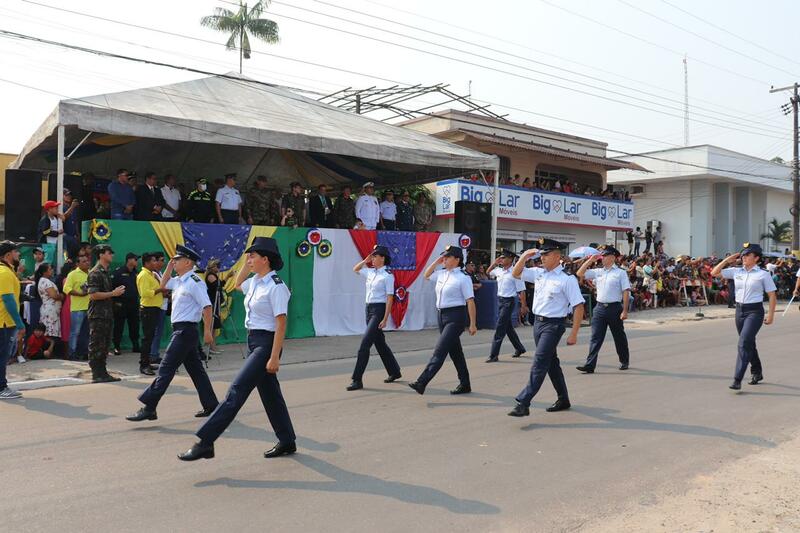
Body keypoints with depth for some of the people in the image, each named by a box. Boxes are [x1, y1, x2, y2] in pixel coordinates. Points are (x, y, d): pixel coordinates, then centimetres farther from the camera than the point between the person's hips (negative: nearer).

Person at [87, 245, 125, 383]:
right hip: (97, 315, -9)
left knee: (104, 345, 12)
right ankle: (96, 374, 0)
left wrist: (117, 292, 14)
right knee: (96, 346, -4)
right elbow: (93, 295, -20)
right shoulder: (95, 273, -12)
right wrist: (113, 293, -16)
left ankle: (103, 373, 18)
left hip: (107, 314, 9)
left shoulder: (106, 273, 18)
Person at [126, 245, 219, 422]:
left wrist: (207, 331, -22)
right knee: (195, 369, 14)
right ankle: (211, 405, 21)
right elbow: (163, 284, 31)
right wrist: (169, 267, 16)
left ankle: (148, 408, -5)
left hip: (185, 330, -10)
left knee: (166, 368, -8)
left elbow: (207, 307, -20)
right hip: (181, 329, 10)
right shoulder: (179, 281, 13)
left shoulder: (194, 282, -15)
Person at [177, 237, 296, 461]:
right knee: (270, 394, 15)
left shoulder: (276, 287, -16)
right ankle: (287, 442, 26)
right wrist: (246, 265, 16)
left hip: (266, 343, -9)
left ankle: (205, 443, -9)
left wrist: (274, 357, -21)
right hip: (254, 341, 9)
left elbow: (281, 324, -19)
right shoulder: (256, 281, 9)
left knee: (236, 391, -11)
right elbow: (238, 284, 33)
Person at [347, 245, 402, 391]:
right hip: (369, 308, 8)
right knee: (379, 342, 17)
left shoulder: (387, 276, -12)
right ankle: (394, 371, 33)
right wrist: (365, 260, 11)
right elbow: (355, 269, 28)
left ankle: (357, 380, -9)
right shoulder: (370, 272, 9)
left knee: (365, 343, -12)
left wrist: (385, 319, -18)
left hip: (379, 309, -8)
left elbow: (390, 298, -14)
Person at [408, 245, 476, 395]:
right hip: (442, 315, 8)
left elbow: (470, 301, -12)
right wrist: (436, 262, 12)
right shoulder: (442, 274, 10)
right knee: (454, 351, 14)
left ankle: (422, 382, -16)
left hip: (456, 317, -8)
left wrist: (472, 324, -13)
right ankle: (465, 384, 25)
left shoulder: (463, 278, -11)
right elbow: (427, 275, 28)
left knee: (440, 350, -12)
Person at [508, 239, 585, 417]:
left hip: (553, 324, -8)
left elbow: (578, 307, -13)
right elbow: (516, 273, 16)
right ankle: (563, 399, 34)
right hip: (537, 322, 8)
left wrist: (573, 334, -15)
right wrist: (525, 256, 1)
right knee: (551, 362, 18)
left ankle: (523, 403, -13)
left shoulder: (567, 279, -13)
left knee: (539, 362, -12)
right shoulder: (538, 273, 6)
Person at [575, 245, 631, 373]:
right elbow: (580, 273, 10)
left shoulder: (620, 273, -3)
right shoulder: (598, 272, 10)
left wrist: (625, 311, -13)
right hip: (600, 307, 4)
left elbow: (626, 292, -7)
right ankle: (590, 365, -4)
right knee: (595, 337, -2)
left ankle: (624, 362, 30)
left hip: (614, 308, -4)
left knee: (619, 336, 12)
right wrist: (590, 260, 4)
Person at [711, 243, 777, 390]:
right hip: (739, 310, 5)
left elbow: (772, 296, -1)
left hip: (755, 311, -5)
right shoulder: (736, 271, 6)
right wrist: (727, 260, 2)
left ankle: (737, 380, -17)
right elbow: (714, 273, 8)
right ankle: (757, 372, 38)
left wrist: (770, 315, -7)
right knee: (749, 344, 18)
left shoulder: (763, 274, -4)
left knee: (744, 343, -16)